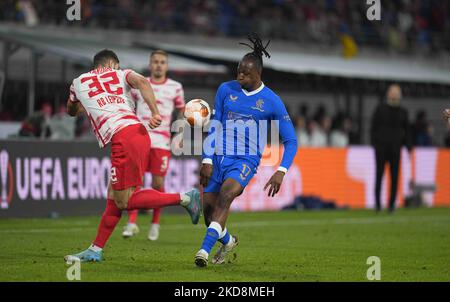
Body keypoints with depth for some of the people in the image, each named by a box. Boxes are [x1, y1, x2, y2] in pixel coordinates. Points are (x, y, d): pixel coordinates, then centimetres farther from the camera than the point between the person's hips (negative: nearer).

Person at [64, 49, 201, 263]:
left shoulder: (78, 83, 20)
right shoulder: (121, 75, 20)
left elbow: (72, 111, 40)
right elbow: (142, 82, -5)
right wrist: (155, 113, -11)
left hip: (123, 138, -5)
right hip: (139, 131, 5)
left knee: (124, 201, -2)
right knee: (114, 196, 12)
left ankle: (184, 198, -8)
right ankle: (95, 250, 16)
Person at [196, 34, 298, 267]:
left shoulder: (272, 102, -3)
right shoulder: (226, 90, 4)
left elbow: (290, 141, 0)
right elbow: (214, 127, 6)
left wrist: (281, 172, -13)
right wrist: (207, 160, -3)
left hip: (246, 160, -4)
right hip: (219, 157, 4)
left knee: (226, 194, -30)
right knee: (208, 207, -1)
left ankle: (204, 249, -35)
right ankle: (227, 241, 32)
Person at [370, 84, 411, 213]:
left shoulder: (403, 112, 11)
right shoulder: (380, 109, 4)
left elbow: (406, 131, 15)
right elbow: (373, 128, 4)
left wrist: (408, 147, 7)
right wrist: (374, 143, -6)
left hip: (395, 148, 2)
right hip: (381, 148, -2)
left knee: (395, 177, -2)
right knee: (379, 175, -2)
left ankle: (392, 204, 3)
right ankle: (377, 203, 4)